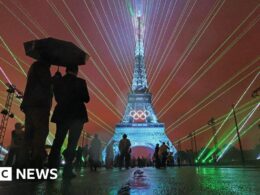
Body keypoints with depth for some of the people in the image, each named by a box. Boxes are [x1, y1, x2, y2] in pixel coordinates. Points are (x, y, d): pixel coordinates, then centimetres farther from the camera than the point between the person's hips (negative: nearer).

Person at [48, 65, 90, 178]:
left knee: (58, 142, 12)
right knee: (72, 143, 1)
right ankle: (67, 169, -2)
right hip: (77, 115, -4)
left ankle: (51, 169, 12)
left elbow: (57, 98, 15)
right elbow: (86, 99, -1)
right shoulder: (80, 82, -6)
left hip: (61, 115, 4)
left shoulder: (58, 82, 6)